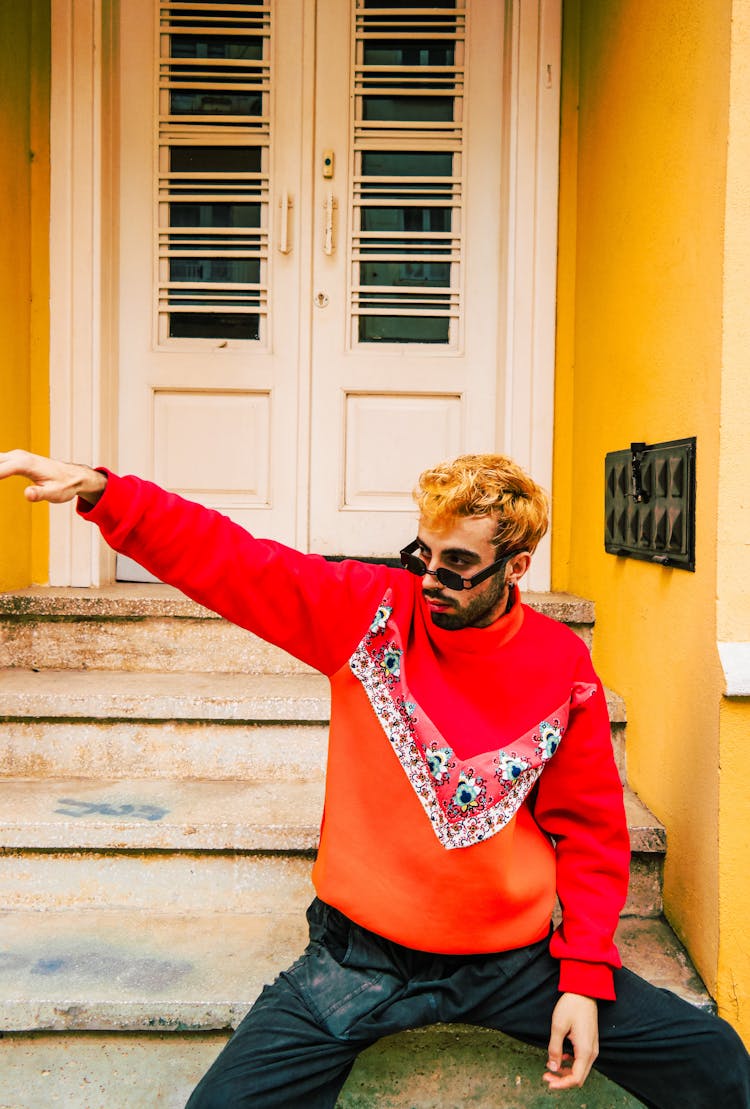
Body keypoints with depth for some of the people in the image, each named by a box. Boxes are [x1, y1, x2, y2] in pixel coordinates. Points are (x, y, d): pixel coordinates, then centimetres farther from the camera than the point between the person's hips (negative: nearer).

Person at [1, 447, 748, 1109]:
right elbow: (222, 556, -11)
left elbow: (590, 830, 1)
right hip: (360, 953, 0)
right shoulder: (368, 610, -8)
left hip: (512, 960, 1)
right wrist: (98, 490, -23)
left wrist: (585, 977, -6)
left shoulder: (562, 668, -6)